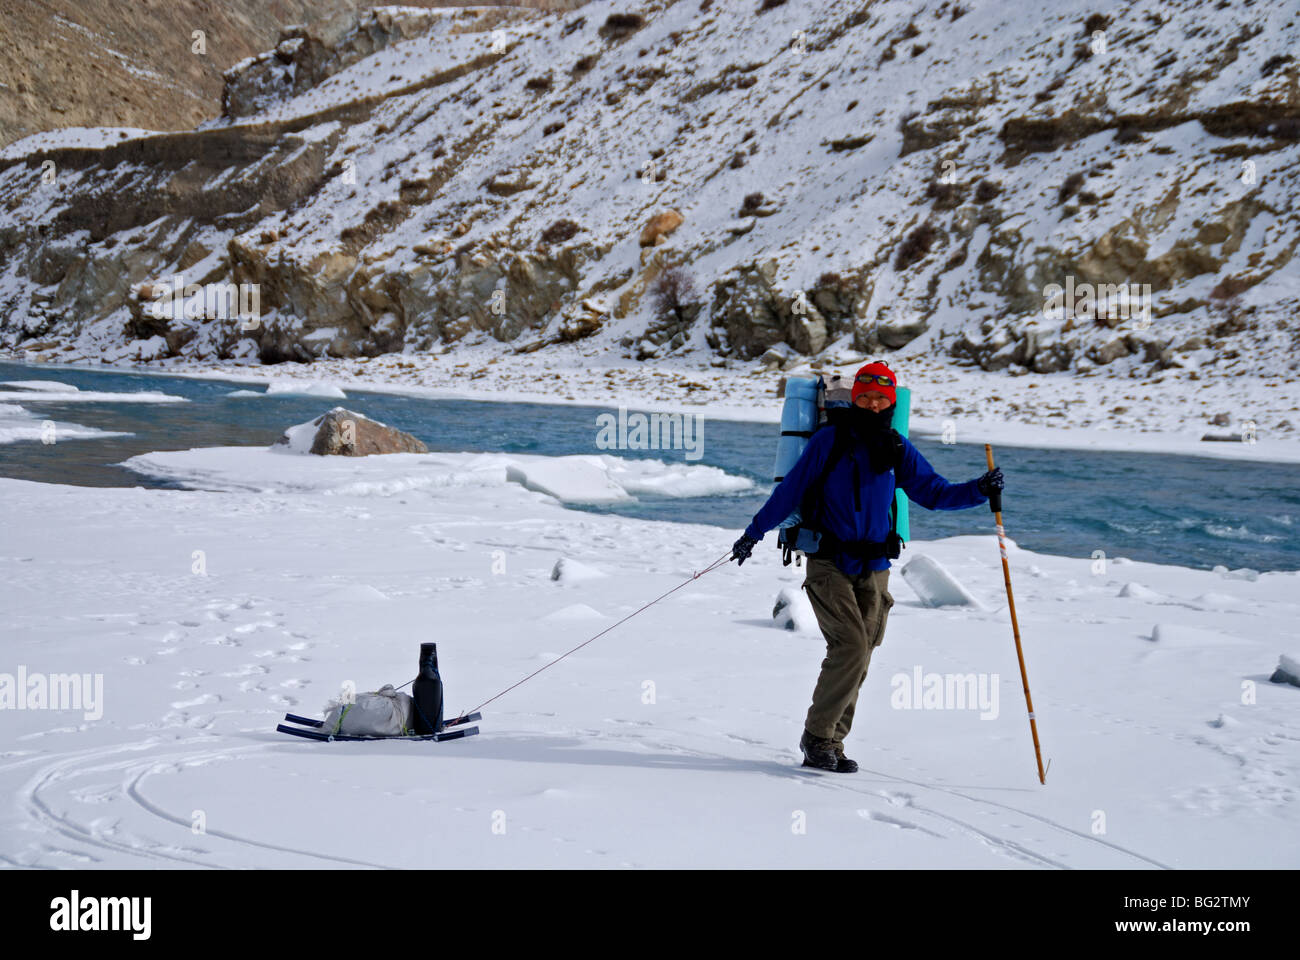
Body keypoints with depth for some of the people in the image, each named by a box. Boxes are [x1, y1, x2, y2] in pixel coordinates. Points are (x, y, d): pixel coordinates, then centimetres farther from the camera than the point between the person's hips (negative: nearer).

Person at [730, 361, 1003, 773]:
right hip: (829, 563, -4)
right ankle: (817, 735, -4)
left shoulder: (897, 449, 9)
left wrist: (978, 490, -5)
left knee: (857, 660, 4)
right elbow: (791, 489, 0)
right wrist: (754, 531, 0)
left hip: (873, 569, 5)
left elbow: (933, 493, 10)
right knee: (851, 647, -17)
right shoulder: (830, 439, -3)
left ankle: (829, 744, 13)